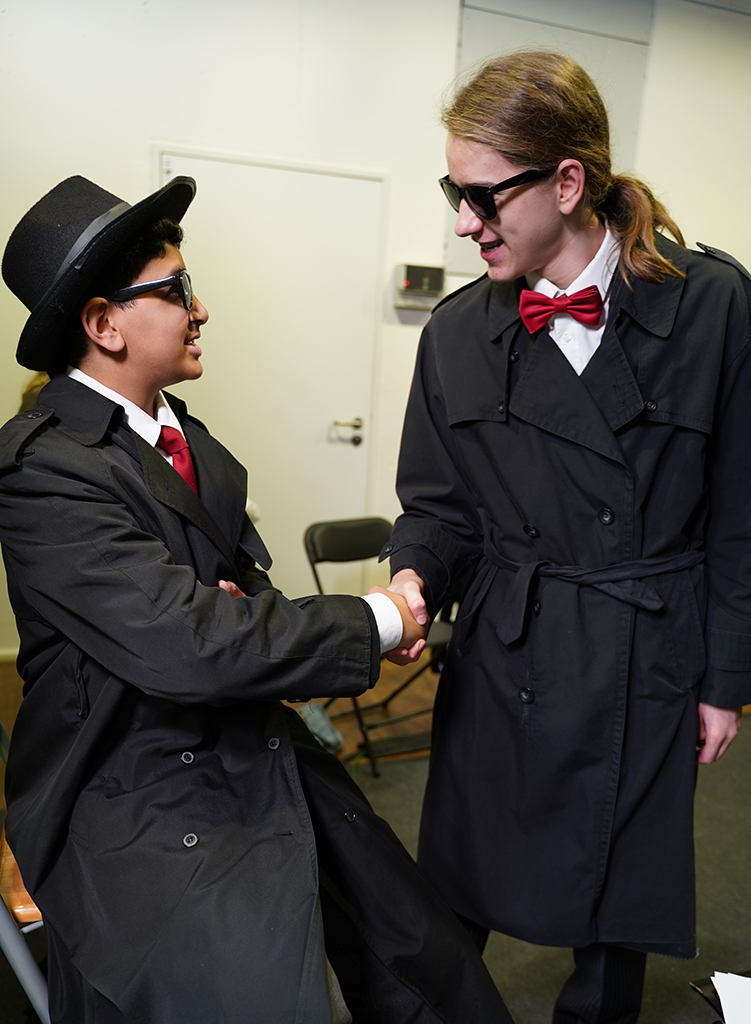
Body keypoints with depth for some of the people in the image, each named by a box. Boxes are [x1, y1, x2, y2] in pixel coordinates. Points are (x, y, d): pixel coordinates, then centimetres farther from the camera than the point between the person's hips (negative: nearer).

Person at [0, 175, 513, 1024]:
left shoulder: (183, 434, 7)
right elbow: (188, 646, -28)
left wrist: (242, 608, -12)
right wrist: (375, 622, -17)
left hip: (255, 755, 7)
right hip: (145, 804, -7)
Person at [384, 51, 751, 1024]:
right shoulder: (456, 331, -1)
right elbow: (438, 504, 5)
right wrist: (416, 575, -16)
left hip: (647, 669, -1)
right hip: (500, 662, 2)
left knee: (617, 914, 18)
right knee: (450, 911, 13)